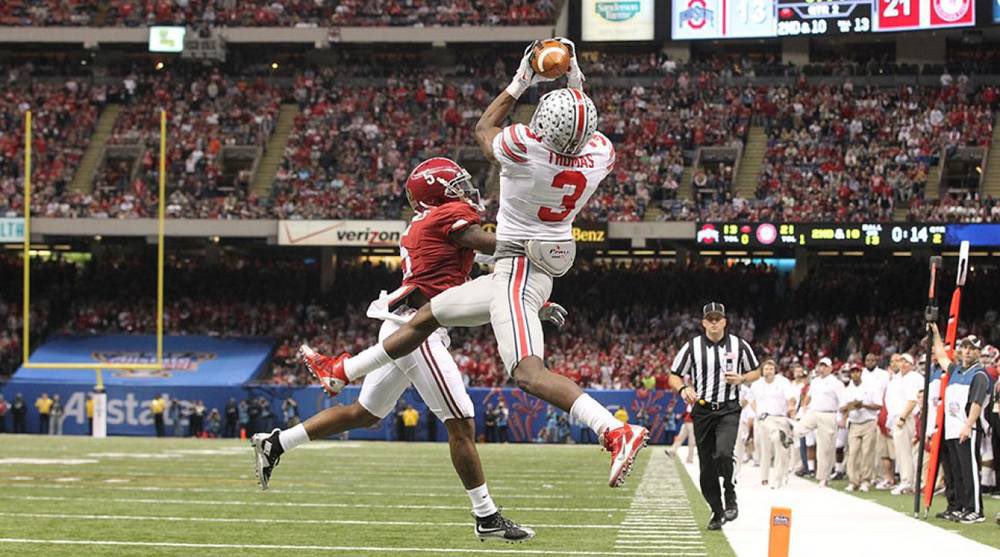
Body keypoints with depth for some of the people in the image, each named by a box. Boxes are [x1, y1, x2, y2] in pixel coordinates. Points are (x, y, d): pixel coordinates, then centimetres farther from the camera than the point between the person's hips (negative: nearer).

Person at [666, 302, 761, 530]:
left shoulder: (739, 345, 2)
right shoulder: (692, 347, 2)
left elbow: (756, 372, 14)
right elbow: (674, 376, 6)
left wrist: (741, 379, -7)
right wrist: (683, 389, -15)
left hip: (729, 410, -2)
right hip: (702, 410, 2)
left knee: (723, 453, -25)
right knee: (706, 466, 3)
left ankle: (730, 497, -4)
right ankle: (716, 511, 19)